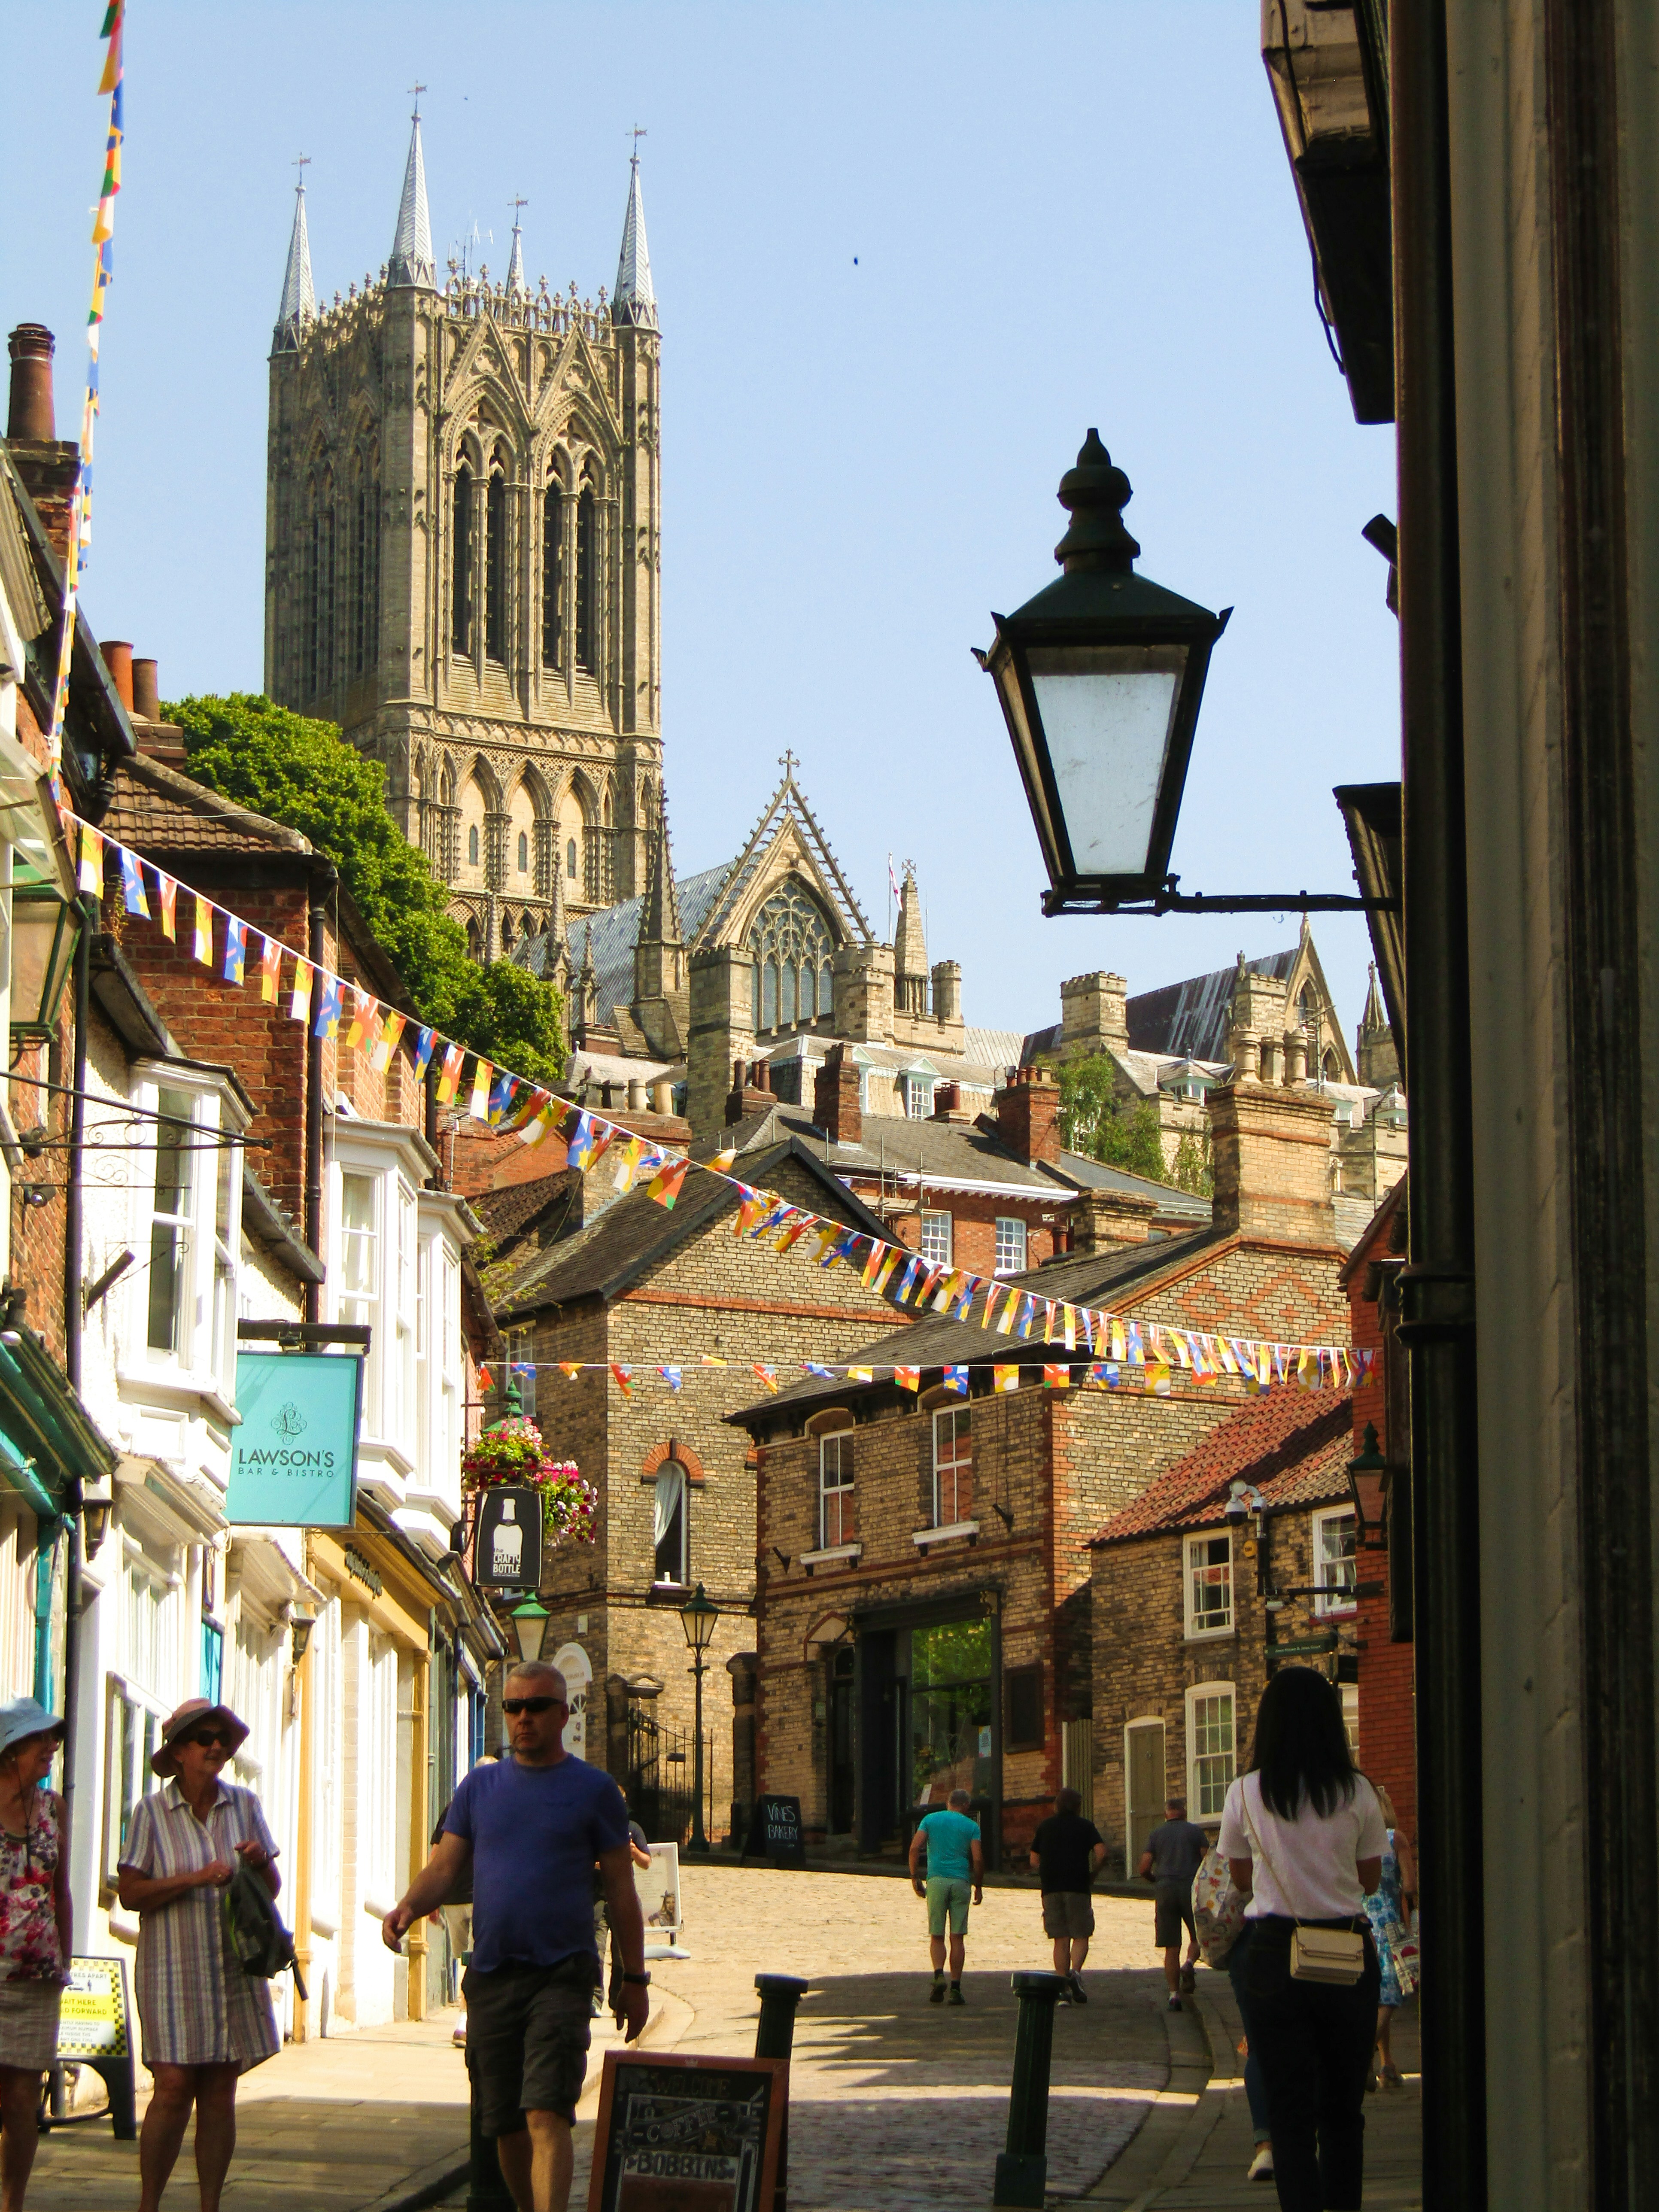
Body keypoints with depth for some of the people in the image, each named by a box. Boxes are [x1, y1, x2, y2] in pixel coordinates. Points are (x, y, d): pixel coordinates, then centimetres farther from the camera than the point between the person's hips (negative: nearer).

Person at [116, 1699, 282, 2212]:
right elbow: (130, 1892, -8)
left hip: (235, 1967, 3)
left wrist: (260, 1861, -8)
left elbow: (272, 1889, 13)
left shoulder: (244, 1805, 9)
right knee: (173, 2087, -10)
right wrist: (196, 1878, -16)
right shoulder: (151, 1812, -1)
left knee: (221, 2091, 2)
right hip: (174, 1969, -3)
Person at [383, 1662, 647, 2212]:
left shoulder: (593, 1789, 4)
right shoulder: (481, 1786, 13)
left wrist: (635, 1979, 4)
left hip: (561, 1975, -4)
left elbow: (620, 1888, 6)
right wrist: (409, 1906, -13)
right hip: (491, 1976, 4)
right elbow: (444, 1866, 9)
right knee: (505, 2124, 9)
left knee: (546, 2115, -17)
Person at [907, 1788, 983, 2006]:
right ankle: (955, 1987, -1)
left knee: (936, 1936, 6)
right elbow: (978, 1859, -2)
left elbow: (915, 1848, -2)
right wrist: (979, 1887, 9)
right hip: (961, 1881, 0)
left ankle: (939, 1975, -18)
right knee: (957, 1937, 3)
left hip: (936, 1880, 0)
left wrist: (915, 1878, 3)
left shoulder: (930, 1820, 9)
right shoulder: (971, 1826, 6)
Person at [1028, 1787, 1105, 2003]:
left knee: (1061, 1940, 6)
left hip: (1051, 1888, 3)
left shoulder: (1045, 1827, 12)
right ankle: (1075, 1971, -23)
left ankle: (1064, 1992, 2)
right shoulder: (1085, 1826, 4)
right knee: (1081, 1936, 5)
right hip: (1078, 1888, -3)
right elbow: (1101, 1853, -9)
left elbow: (1034, 1862, 10)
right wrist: (1092, 1874, 6)